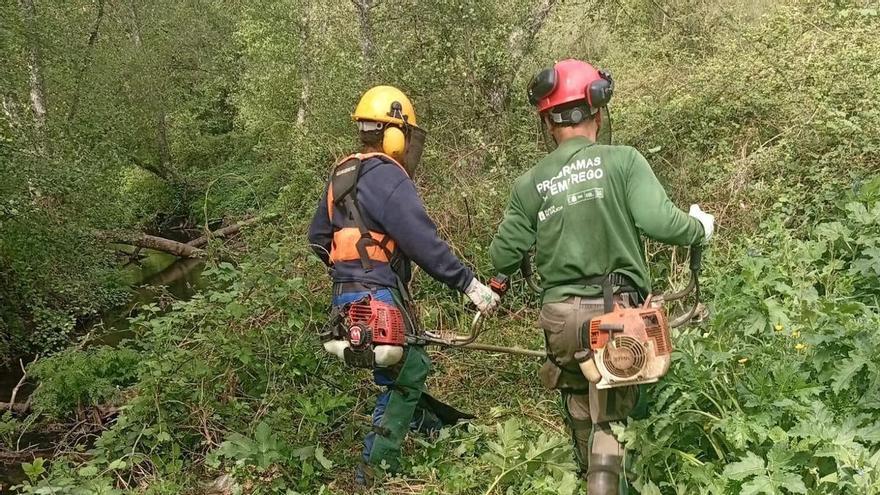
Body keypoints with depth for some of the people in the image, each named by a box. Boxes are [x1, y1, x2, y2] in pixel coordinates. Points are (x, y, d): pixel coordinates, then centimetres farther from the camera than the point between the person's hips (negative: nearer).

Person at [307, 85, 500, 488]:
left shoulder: (342, 175, 13)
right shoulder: (386, 176, -16)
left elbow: (318, 236, 21)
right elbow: (423, 241, -21)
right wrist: (470, 284, -16)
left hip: (348, 293, 10)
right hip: (377, 297, -10)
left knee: (408, 369, 24)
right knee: (404, 378, 3)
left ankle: (440, 427, 41)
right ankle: (375, 469, 10)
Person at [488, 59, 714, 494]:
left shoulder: (530, 183, 1)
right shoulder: (622, 160, -6)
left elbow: (503, 258, 4)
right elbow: (659, 223, -15)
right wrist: (700, 227, 6)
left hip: (561, 316, 2)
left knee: (580, 410, 21)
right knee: (610, 417, 10)